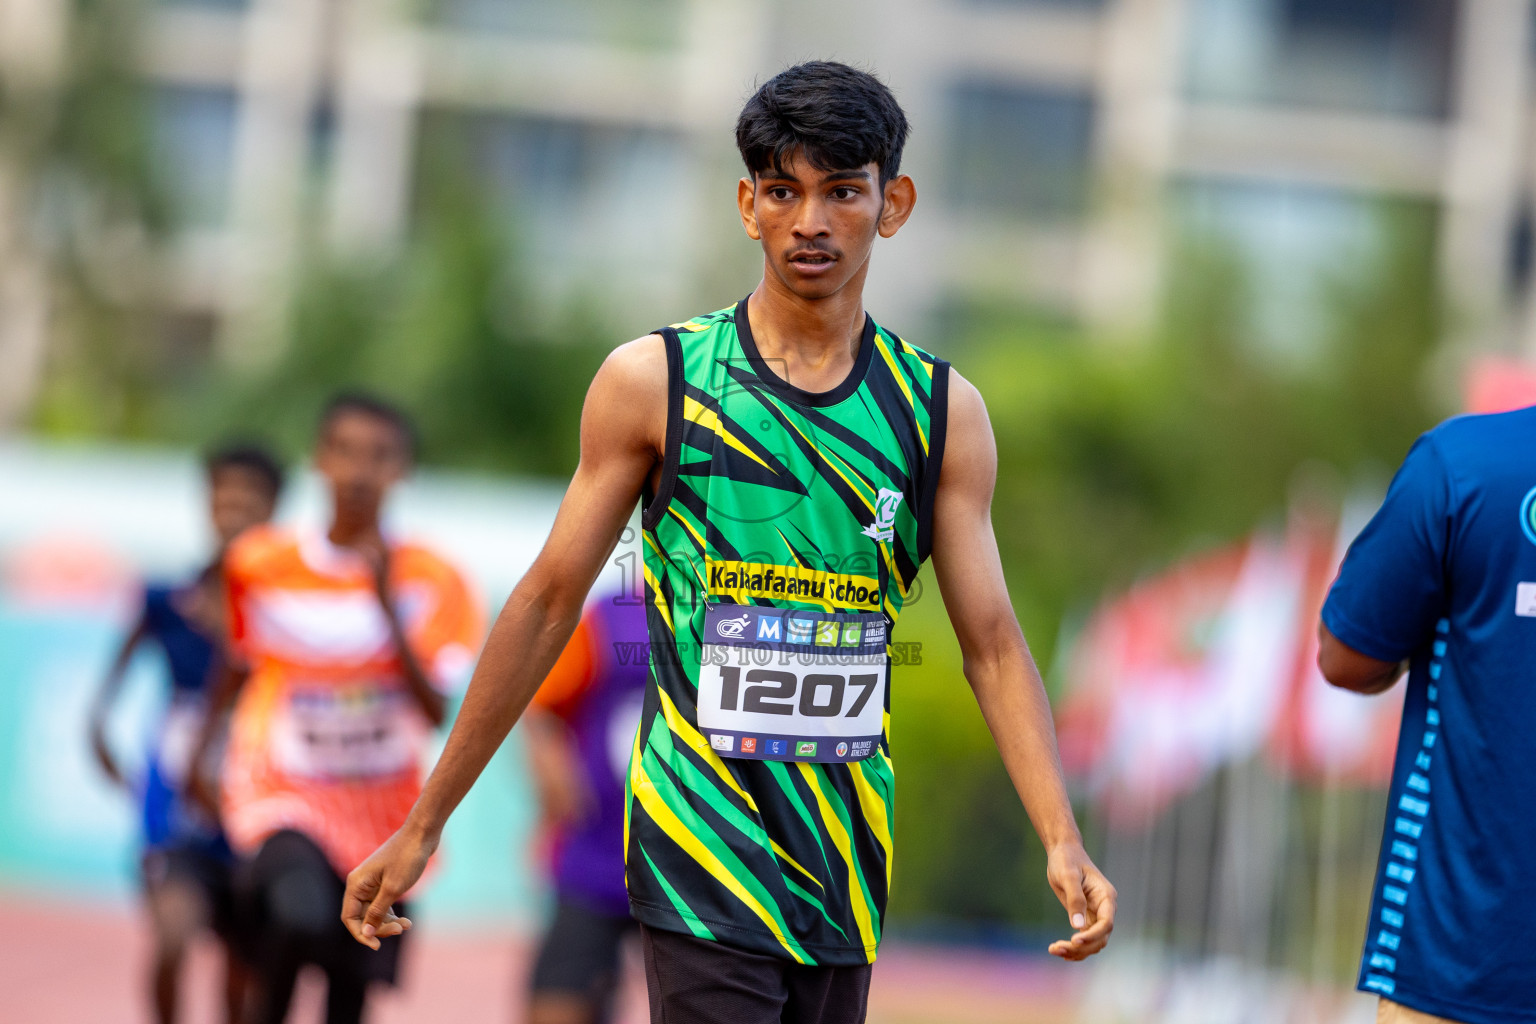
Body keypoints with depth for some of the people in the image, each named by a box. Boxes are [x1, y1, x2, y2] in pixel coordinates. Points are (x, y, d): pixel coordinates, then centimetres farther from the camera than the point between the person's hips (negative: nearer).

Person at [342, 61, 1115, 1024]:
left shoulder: (942, 410, 6)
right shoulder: (654, 382, -1)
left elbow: (992, 640, 5)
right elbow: (549, 602, 3)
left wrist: (1062, 838, -10)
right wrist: (422, 826, 4)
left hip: (847, 870, 4)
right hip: (703, 858, -3)